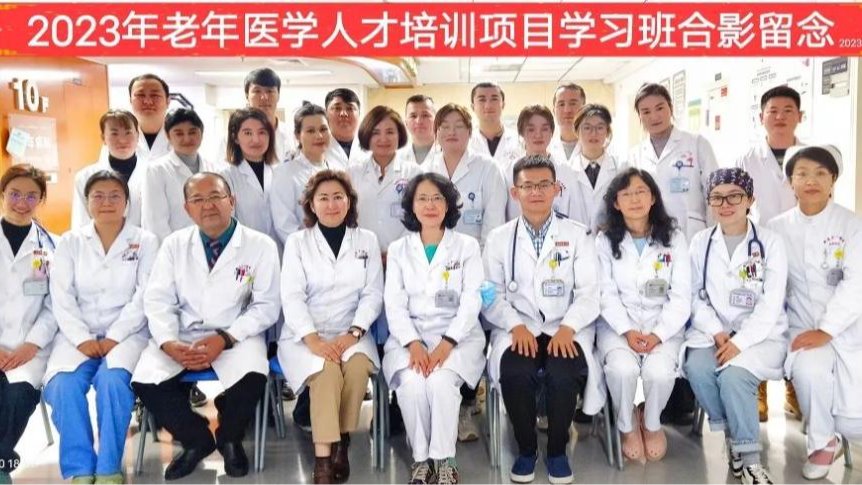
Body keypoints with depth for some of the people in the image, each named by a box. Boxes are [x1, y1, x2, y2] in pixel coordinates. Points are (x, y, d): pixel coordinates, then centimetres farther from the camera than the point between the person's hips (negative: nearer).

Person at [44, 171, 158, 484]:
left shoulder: (145, 241, 7)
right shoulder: (70, 242, 12)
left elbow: (144, 297, -3)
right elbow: (61, 297, 2)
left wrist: (114, 337, -14)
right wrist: (82, 339, -12)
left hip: (126, 332, -2)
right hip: (79, 334, 2)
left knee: (112, 380, -32)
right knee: (63, 384, -27)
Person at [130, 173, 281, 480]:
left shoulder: (261, 245, -3)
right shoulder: (174, 244, 6)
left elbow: (266, 305, -5)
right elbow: (158, 300, 1)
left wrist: (224, 338, -18)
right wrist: (170, 344, -19)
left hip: (236, 337, -2)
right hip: (182, 336, 3)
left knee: (251, 377, -32)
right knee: (144, 380, -23)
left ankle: (229, 439, 3)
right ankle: (197, 439, 5)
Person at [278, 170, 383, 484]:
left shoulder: (367, 240, 9)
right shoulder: (297, 242, 5)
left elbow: (373, 294, 3)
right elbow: (292, 297, -5)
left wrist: (353, 334, -14)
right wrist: (313, 340, -20)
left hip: (350, 334, 1)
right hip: (305, 335, -1)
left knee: (358, 366, -31)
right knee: (327, 371, -32)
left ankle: (341, 442, -13)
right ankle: (323, 458, -26)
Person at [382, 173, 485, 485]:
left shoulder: (467, 246, 7)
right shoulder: (398, 250, 11)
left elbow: (471, 301, -3)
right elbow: (394, 304, 2)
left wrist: (447, 343, -18)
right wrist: (413, 344, -16)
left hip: (458, 335, -1)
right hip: (410, 336, 1)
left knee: (440, 381, -31)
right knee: (411, 383, -29)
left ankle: (444, 459, -14)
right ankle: (421, 458, -10)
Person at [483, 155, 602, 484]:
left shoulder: (578, 235, 7)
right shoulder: (499, 238, 9)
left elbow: (589, 292, 0)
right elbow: (492, 295, 4)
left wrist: (568, 328, -17)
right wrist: (516, 326, -14)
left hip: (566, 329, 0)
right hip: (518, 329, 1)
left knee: (564, 374, -30)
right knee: (515, 373, -30)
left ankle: (557, 451, -2)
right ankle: (526, 449, -3)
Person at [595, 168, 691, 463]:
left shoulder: (674, 239, 3)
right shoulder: (605, 241, 4)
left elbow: (681, 297, -2)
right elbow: (607, 295, -2)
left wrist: (658, 335, -16)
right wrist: (627, 331, -18)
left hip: (663, 325, 0)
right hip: (617, 324, 0)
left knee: (659, 370, -30)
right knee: (622, 368, -32)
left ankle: (652, 424, 4)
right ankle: (627, 426, 0)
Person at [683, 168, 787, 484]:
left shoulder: (770, 243, -1)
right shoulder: (700, 242, 8)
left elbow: (771, 304, -9)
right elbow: (695, 296, 5)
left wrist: (740, 341, -21)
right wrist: (717, 333, -11)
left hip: (760, 334, -3)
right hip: (712, 332, 3)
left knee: (733, 373, -31)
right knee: (696, 366, -28)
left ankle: (749, 457, -15)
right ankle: (731, 436, -7)